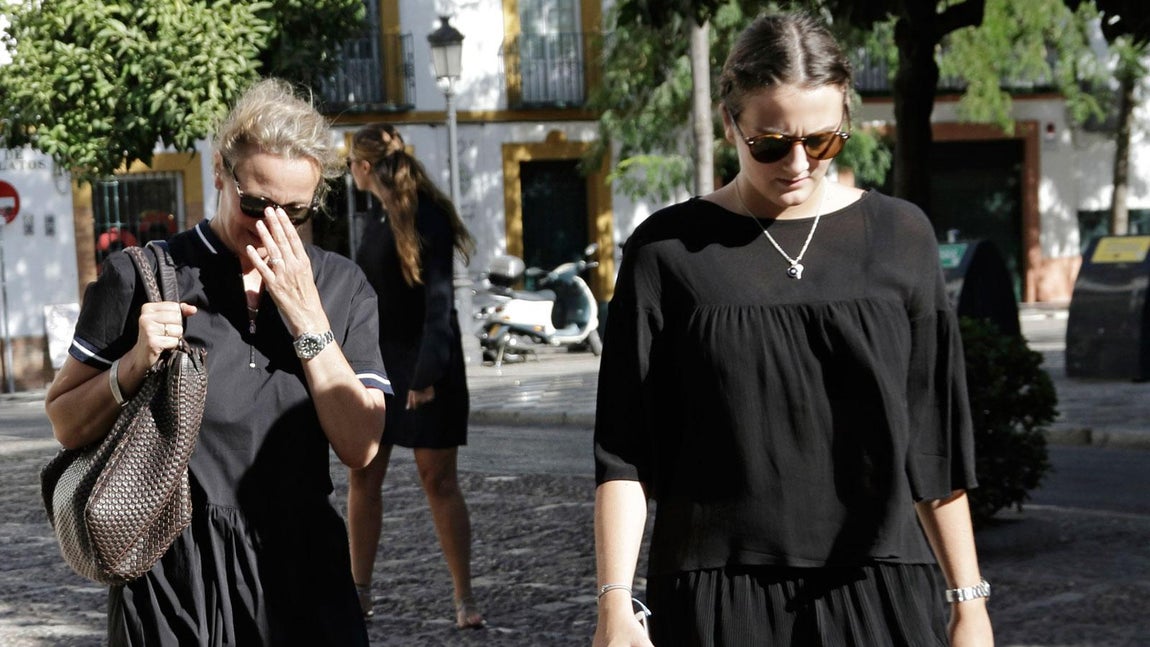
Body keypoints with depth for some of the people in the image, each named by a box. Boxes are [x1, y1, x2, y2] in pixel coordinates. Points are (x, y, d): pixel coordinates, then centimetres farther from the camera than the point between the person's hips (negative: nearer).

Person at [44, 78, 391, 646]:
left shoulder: (341, 287, 3)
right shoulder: (141, 277, -4)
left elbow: (360, 447, -6)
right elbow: (67, 426, 1)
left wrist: (306, 316, -12)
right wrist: (135, 364, -16)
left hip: (301, 566, 2)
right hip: (174, 572, -2)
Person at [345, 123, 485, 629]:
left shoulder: (427, 218, -13)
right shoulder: (378, 221, 11)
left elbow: (439, 301, -19)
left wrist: (427, 372, -24)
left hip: (424, 366, -8)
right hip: (377, 362, 8)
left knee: (438, 480, -5)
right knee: (362, 477, 6)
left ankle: (465, 599, 3)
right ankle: (359, 592, 15)